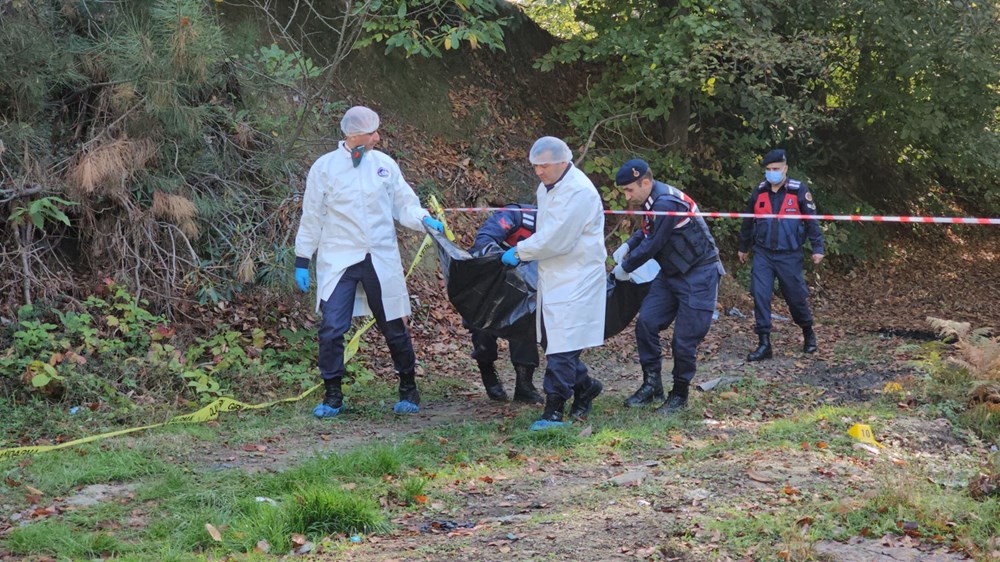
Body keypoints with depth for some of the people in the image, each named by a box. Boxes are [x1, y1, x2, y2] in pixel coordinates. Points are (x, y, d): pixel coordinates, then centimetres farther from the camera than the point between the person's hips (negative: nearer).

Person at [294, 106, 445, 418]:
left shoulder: (384, 164, 4)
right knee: (332, 330, -7)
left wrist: (423, 220, -11)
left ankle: (409, 390, 23)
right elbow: (311, 217, 3)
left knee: (394, 328, 8)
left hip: (380, 259, 2)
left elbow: (403, 203, 10)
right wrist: (302, 260, 3)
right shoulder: (325, 167, -1)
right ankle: (333, 396, 6)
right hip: (338, 260, -2)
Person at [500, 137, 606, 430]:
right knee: (551, 340, 13)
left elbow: (556, 240, -22)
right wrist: (524, 253, 8)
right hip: (552, 277, 9)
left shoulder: (579, 191, -20)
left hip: (576, 280, -9)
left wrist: (519, 252, -12)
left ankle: (554, 410, -7)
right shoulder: (546, 188, 11)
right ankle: (585, 386, 31)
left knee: (562, 346, -9)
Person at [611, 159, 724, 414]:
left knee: (685, 339, -6)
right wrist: (627, 246, 4)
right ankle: (652, 384, 8)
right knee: (646, 322, -2)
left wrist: (625, 268, -8)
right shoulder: (652, 201, 4)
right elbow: (647, 231, 22)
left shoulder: (667, 202, -26)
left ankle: (679, 395, 10)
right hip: (671, 273, 9)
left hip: (698, 276, -9)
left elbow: (653, 244, -22)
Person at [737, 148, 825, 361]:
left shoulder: (799, 190, -6)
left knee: (796, 297, 6)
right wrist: (743, 247, 24)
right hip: (762, 254, 3)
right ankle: (764, 344, -4)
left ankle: (808, 334, 33)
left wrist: (817, 248, -8)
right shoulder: (759, 191, 5)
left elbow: (812, 220, -4)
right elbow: (748, 221, 16)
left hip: (789, 255, -3)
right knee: (760, 295, -9)